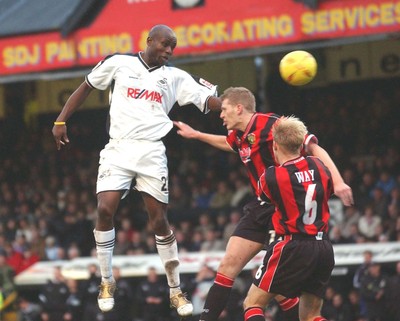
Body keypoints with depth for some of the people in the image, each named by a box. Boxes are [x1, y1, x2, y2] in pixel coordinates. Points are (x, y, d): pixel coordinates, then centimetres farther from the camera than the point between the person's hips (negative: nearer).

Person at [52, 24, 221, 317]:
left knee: (160, 220, -2)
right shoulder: (119, 64, 5)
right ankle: (107, 282, 1)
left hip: (151, 153, 1)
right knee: (105, 210, -16)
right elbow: (86, 87, 15)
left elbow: (211, 102, -1)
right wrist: (61, 121, 10)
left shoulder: (176, 77, 7)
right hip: (118, 150, -1)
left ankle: (176, 290, 8)